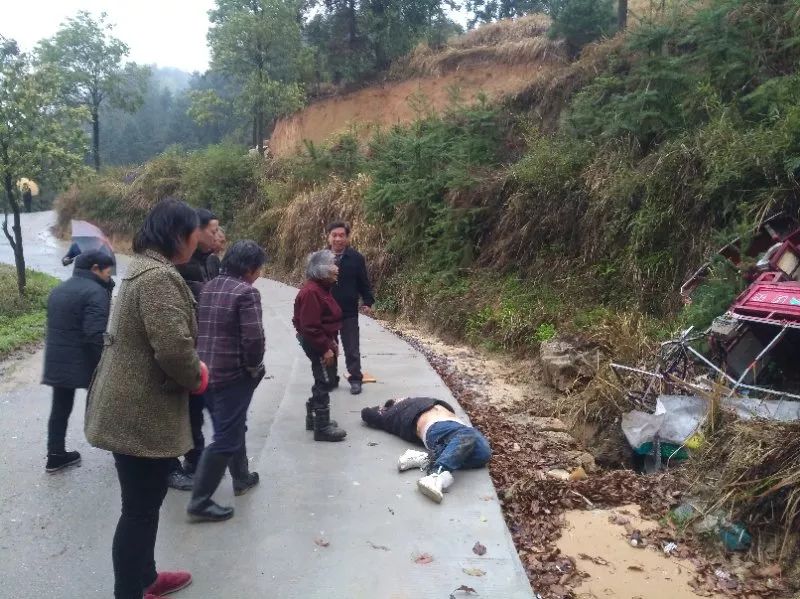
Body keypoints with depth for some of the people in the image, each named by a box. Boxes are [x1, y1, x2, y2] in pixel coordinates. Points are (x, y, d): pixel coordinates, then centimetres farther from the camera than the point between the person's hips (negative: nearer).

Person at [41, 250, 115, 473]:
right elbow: (95, 335, -23)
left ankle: (56, 455, 21)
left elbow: (54, 327, 19)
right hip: (84, 362, -8)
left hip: (56, 362, 8)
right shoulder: (95, 291, -16)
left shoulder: (58, 290, 14)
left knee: (60, 408, 14)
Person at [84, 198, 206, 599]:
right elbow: (174, 348, -31)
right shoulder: (159, 276, -22)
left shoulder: (144, 267, 11)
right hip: (143, 413, -11)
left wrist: (189, 373, 9)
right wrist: (195, 378, -10)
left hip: (132, 407, 11)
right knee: (140, 509, 3)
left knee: (144, 502, 23)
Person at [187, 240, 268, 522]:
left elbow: (197, 327, 12)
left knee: (232, 427, 24)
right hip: (233, 375, -9)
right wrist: (254, 367, -6)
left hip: (207, 372, 9)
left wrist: (206, 359, 17)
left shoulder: (208, 287, 9)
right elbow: (253, 338, -23)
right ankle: (200, 502, 5)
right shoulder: (246, 292, -16)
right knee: (226, 439, 1)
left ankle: (242, 478, 39)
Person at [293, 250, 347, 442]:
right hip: (316, 345, -11)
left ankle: (314, 419, 33)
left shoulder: (321, 288, 10)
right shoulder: (311, 292, -23)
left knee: (323, 381, 19)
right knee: (325, 383, -4)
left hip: (323, 341, 11)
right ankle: (322, 428, 5)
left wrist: (331, 342, 19)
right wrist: (325, 348, -23)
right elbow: (310, 326, -26)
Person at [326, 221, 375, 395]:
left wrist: (368, 302, -10)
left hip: (349, 312, -2)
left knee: (352, 348, 5)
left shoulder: (356, 258, -4)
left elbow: (364, 283, 1)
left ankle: (355, 379, 19)